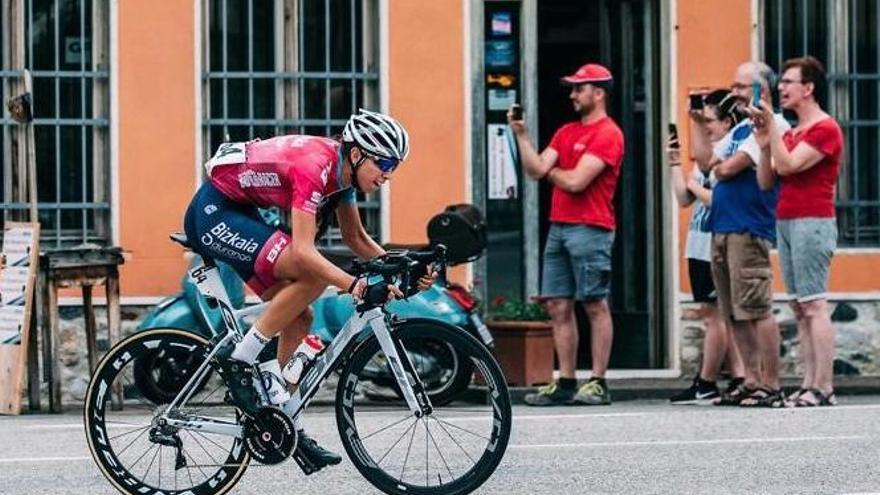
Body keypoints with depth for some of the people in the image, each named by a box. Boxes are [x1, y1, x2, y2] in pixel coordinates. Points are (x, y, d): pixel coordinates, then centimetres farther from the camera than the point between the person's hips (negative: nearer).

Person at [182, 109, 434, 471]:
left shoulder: (342, 169, 2)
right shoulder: (315, 167, -26)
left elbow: (356, 238, 12)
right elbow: (303, 250, -33)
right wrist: (353, 285, -45)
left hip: (238, 213, 10)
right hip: (213, 212, -10)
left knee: (299, 317, 5)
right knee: (313, 277, -22)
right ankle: (238, 359, -14)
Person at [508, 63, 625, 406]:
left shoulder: (607, 134, -7)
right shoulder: (566, 132, 19)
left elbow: (576, 181, -14)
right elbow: (535, 169, 10)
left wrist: (550, 171, 3)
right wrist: (520, 135, 1)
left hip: (590, 229, -8)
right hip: (558, 227, 8)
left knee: (594, 305, -4)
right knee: (558, 306, 5)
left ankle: (598, 383, -3)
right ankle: (566, 384, 8)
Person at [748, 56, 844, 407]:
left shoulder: (825, 129, -6)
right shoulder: (790, 133, 21)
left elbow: (788, 165, -17)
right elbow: (766, 182, 15)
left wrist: (771, 127, -15)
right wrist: (765, 145, 1)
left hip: (812, 222, -9)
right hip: (785, 222, 9)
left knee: (813, 305, -12)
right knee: (800, 308, 5)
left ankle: (823, 388, -15)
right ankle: (809, 384, 3)